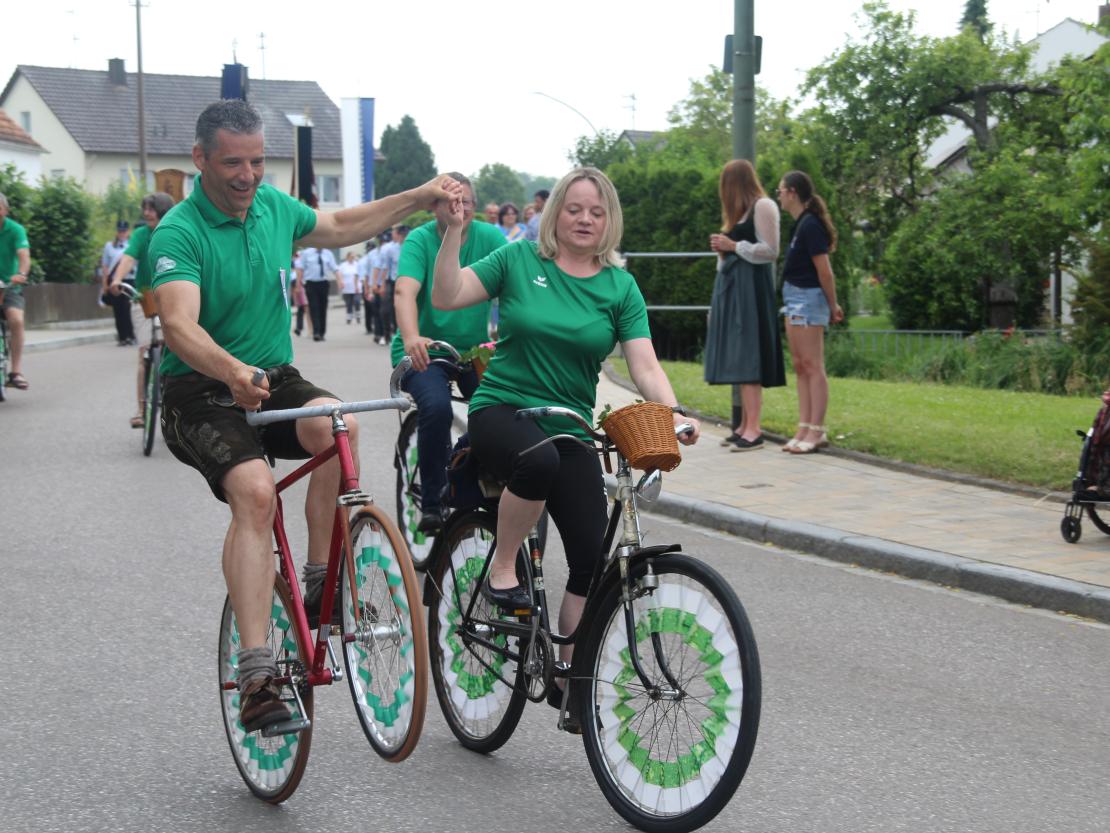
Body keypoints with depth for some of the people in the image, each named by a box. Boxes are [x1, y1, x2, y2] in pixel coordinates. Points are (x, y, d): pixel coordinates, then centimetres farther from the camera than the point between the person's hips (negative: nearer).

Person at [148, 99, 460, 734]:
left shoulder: (273, 204, 4)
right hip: (202, 393, -6)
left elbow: (337, 229, 23)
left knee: (338, 425, -26)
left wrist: (419, 199, 17)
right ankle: (257, 671, -31)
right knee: (255, 491, -30)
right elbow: (179, 325, -32)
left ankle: (320, 586, -13)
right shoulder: (179, 232, -17)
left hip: (274, 378, 6)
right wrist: (232, 371, -51)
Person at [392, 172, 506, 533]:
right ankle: (431, 504, -14)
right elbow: (405, 291, -25)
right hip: (424, 351, -3)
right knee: (437, 407, -30)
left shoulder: (489, 238, -1)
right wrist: (411, 338, -45)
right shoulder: (420, 240, -8)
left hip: (474, 349, 3)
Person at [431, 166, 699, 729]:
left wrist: (672, 414, -24)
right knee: (538, 459, -39)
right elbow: (446, 298, -8)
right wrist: (453, 232, -21)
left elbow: (644, 366, -6)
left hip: (571, 430, 3)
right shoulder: (519, 259, -1)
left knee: (592, 557, -6)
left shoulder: (620, 287, 3)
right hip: (501, 409, -3)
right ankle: (501, 571, -15)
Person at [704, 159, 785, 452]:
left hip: (751, 287, -9)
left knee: (748, 356, -14)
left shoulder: (763, 206, -5)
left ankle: (753, 429, -17)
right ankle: (747, 424, 5)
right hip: (732, 286, 9)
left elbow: (770, 251, -12)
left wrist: (734, 245, -9)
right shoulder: (738, 213, 21)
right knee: (738, 358, 5)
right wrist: (723, 250, 7)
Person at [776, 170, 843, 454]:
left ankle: (816, 431, -7)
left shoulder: (810, 225, -16)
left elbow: (825, 271, -16)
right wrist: (831, 304, 14)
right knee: (800, 366, 9)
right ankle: (805, 428, 12)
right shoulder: (801, 224, 13)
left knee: (812, 366, -8)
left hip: (807, 297, -10)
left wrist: (833, 307, -8)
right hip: (795, 299, 10)